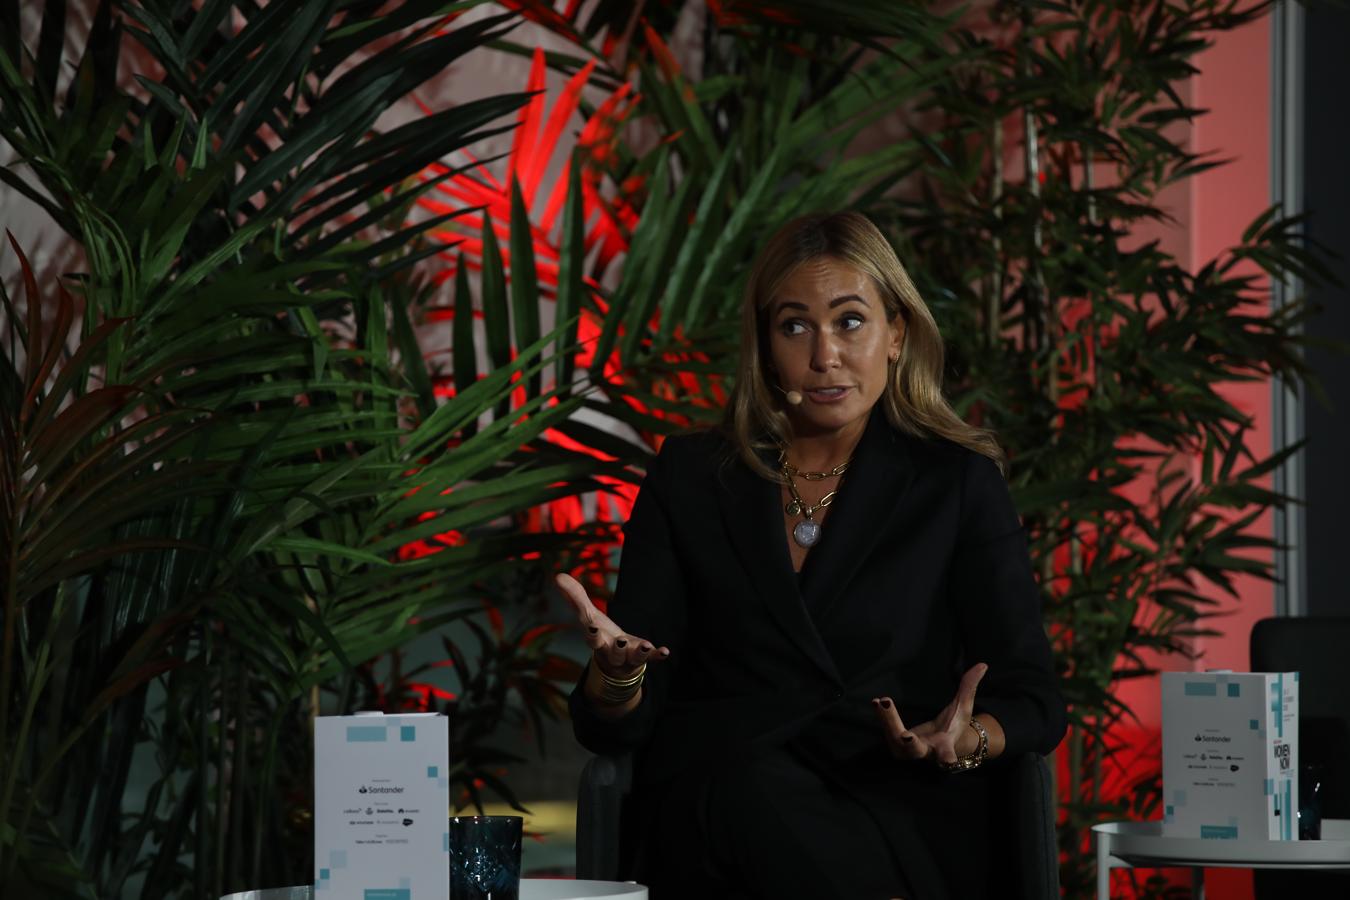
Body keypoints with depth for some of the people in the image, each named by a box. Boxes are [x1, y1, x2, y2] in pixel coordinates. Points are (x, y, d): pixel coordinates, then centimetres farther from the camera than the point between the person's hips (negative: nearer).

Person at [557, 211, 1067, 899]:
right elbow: (614, 728, 9)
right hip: (708, 809, 2)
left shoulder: (957, 482, 11)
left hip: (906, 818, -1)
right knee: (755, 793, -36)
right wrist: (614, 673, -16)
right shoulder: (691, 477, 14)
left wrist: (965, 741, -17)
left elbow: (1031, 702, 6)